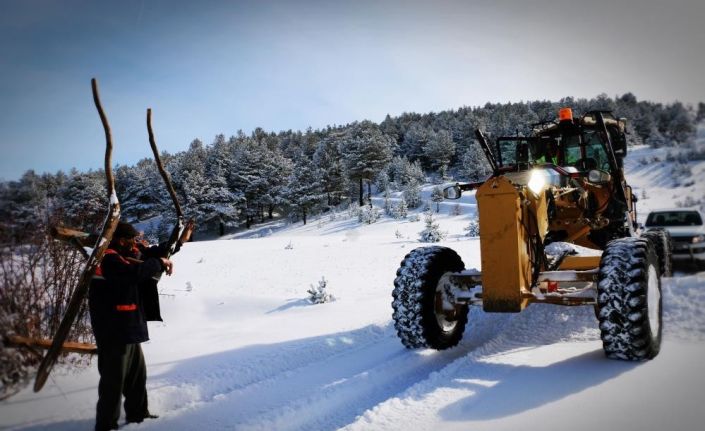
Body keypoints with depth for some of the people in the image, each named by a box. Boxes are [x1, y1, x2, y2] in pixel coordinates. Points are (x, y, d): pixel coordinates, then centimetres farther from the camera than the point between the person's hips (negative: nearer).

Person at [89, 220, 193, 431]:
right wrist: (159, 263, -19)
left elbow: (149, 254, 20)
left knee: (138, 373, 21)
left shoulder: (126, 255, 11)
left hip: (128, 330, 11)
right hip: (113, 332, -11)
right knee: (114, 379, -2)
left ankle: (138, 413, 36)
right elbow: (135, 272, -34)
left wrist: (179, 242, 12)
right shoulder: (109, 259, -18)